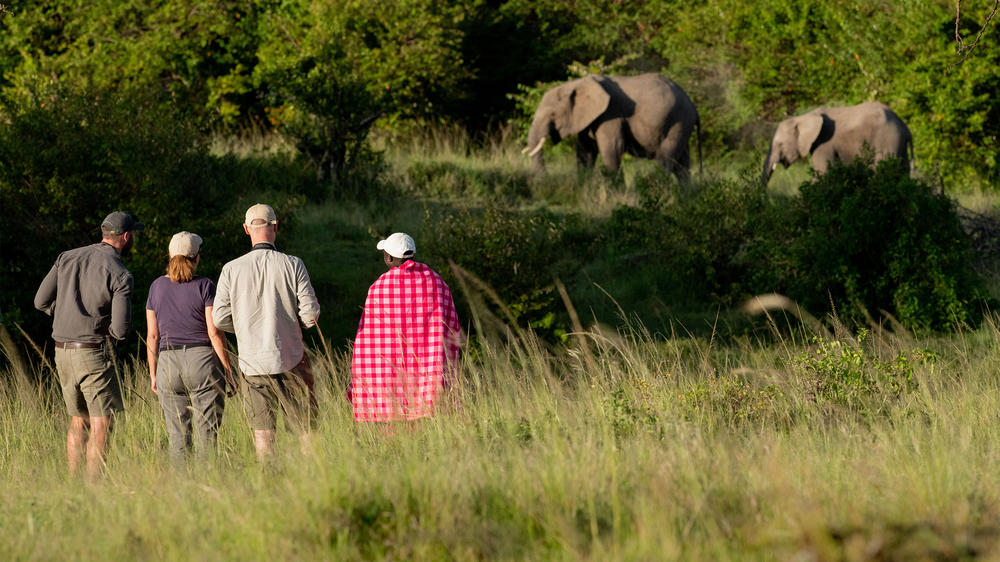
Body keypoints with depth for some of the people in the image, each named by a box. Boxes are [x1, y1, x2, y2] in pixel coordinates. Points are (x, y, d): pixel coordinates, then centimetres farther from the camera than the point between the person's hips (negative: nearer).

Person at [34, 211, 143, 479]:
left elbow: (41, 301, 5)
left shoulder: (67, 258, 5)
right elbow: (121, 329, -16)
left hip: (63, 352, 6)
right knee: (101, 424, -2)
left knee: (78, 420, 16)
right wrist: (107, 323, 7)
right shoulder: (120, 275, -12)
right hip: (94, 353, -6)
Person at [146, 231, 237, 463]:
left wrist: (153, 374, 14)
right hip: (203, 361, -3)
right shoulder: (205, 286, -5)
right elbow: (215, 333, -9)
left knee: (177, 437, 7)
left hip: (168, 364, 3)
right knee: (207, 435, -1)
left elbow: (152, 335, 7)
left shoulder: (157, 287, 5)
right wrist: (228, 372, -3)